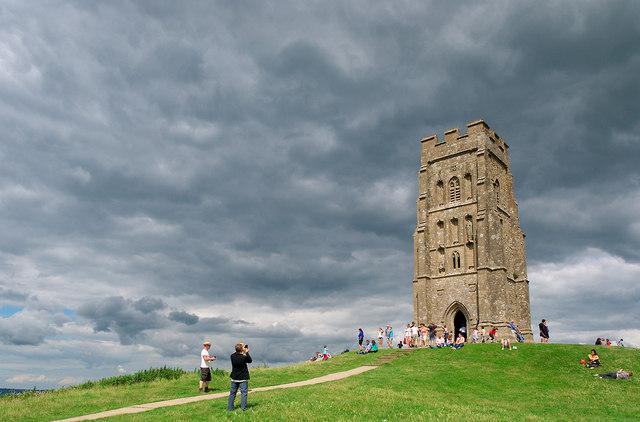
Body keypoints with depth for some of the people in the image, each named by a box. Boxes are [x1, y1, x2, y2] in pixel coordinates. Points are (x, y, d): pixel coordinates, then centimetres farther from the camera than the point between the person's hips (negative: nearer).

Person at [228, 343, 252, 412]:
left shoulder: (232, 356, -9)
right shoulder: (244, 357, -20)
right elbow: (250, 361, 0)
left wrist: (244, 352, 9)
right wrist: (247, 352, 3)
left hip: (234, 378, 4)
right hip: (243, 379, -4)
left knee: (232, 393, 13)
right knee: (243, 393, 5)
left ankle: (230, 408, 19)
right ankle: (243, 408, 3)